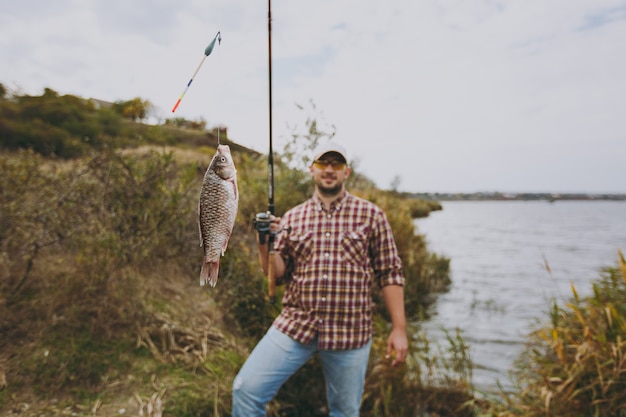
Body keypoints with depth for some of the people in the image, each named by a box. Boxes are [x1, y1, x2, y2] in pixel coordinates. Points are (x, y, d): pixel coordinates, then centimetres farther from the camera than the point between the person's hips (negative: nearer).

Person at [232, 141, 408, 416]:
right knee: (246, 389, -4)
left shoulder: (370, 215, 0)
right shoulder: (292, 218, 6)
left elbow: (390, 273, 0)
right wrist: (265, 245, -13)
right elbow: (278, 275, 5)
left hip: (350, 333, -1)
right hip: (295, 325, 2)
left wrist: (399, 328, -4)